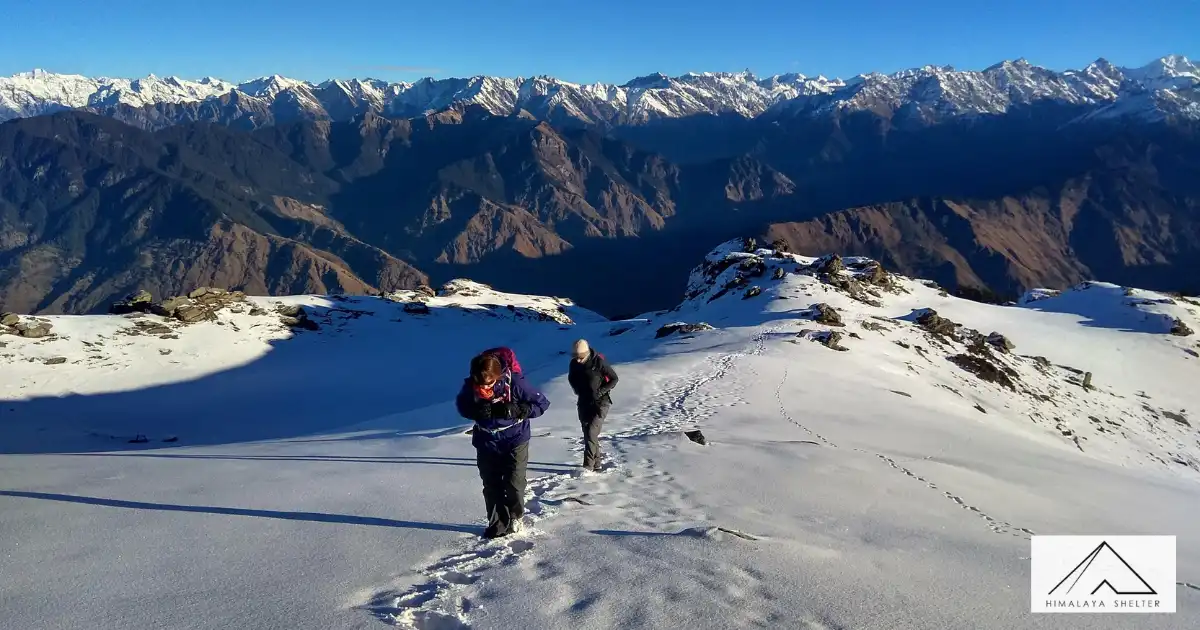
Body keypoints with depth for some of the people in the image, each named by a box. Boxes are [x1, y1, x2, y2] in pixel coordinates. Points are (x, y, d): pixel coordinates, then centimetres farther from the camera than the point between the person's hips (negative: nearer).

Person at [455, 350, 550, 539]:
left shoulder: (514, 381, -27)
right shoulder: (470, 385, -18)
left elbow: (542, 403, -17)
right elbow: (462, 405, 2)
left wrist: (516, 410, -32)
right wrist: (476, 411, -21)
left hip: (515, 440, -3)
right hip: (486, 443, 3)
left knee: (514, 484, -1)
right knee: (491, 486, 10)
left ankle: (514, 516, 27)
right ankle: (498, 523, 27)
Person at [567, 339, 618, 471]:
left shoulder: (599, 362, -20)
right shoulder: (574, 363, -7)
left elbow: (614, 379, -9)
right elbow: (571, 378, 14)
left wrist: (600, 392, -16)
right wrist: (578, 390, -1)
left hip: (601, 403, -5)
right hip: (584, 403, 5)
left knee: (591, 432, -15)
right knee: (587, 433, 9)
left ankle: (589, 465, -11)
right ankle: (596, 462, 23)